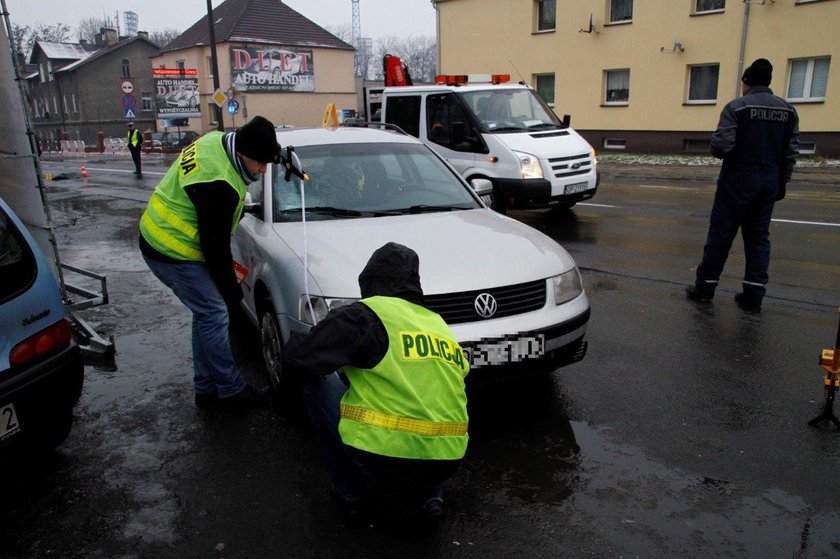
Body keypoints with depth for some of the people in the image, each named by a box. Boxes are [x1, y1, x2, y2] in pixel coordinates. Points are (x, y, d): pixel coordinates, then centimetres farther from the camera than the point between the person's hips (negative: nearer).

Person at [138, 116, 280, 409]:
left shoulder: (217, 140, 0)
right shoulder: (218, 185, -30)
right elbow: (216, 245, -22)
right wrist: (232, 291, -11)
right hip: (174, 253, -10)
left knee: (206, 315, 13)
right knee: (215, 315, -5)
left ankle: (207, 388, 22)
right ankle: (231, 390, 9)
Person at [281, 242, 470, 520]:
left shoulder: (365, 315, -6)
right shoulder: (439, 323, 14)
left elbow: (298, 358, -8)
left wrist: (295, 341, 18)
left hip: (382, 456, -7)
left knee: (311, 378, 10)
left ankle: (350, 489, 17)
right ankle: (430, 495, 18)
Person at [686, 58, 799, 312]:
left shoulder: (737, 107, -10)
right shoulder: (788, 110, 6)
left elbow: (721, 146, -18)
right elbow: (791, 152, 5)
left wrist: (718, 149, 5)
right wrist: (781, 182, 12)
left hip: (738, 180, -4)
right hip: (770, 182, 5)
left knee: (720, 234, 3)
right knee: (759, 237, 10)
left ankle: (705, 286, 9)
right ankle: (754, 293, 9)